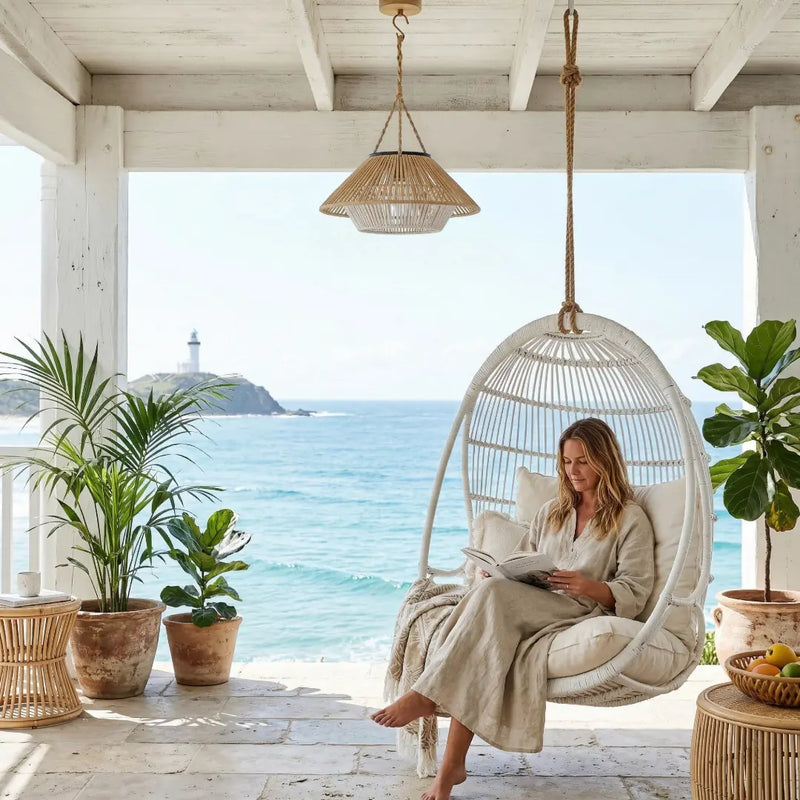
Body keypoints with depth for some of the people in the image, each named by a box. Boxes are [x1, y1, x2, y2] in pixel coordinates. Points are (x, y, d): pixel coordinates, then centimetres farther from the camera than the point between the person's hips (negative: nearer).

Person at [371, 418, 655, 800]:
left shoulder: (631, 520, 7)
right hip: (532, 610, 5)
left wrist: (590, 586, -19)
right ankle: (452, 765, -37)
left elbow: (633, 596, -1)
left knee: (492, 595, -33)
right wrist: (500, 572, 0)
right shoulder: (551, 512, 26)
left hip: (582, 616, -5)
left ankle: (426, 695, -32)